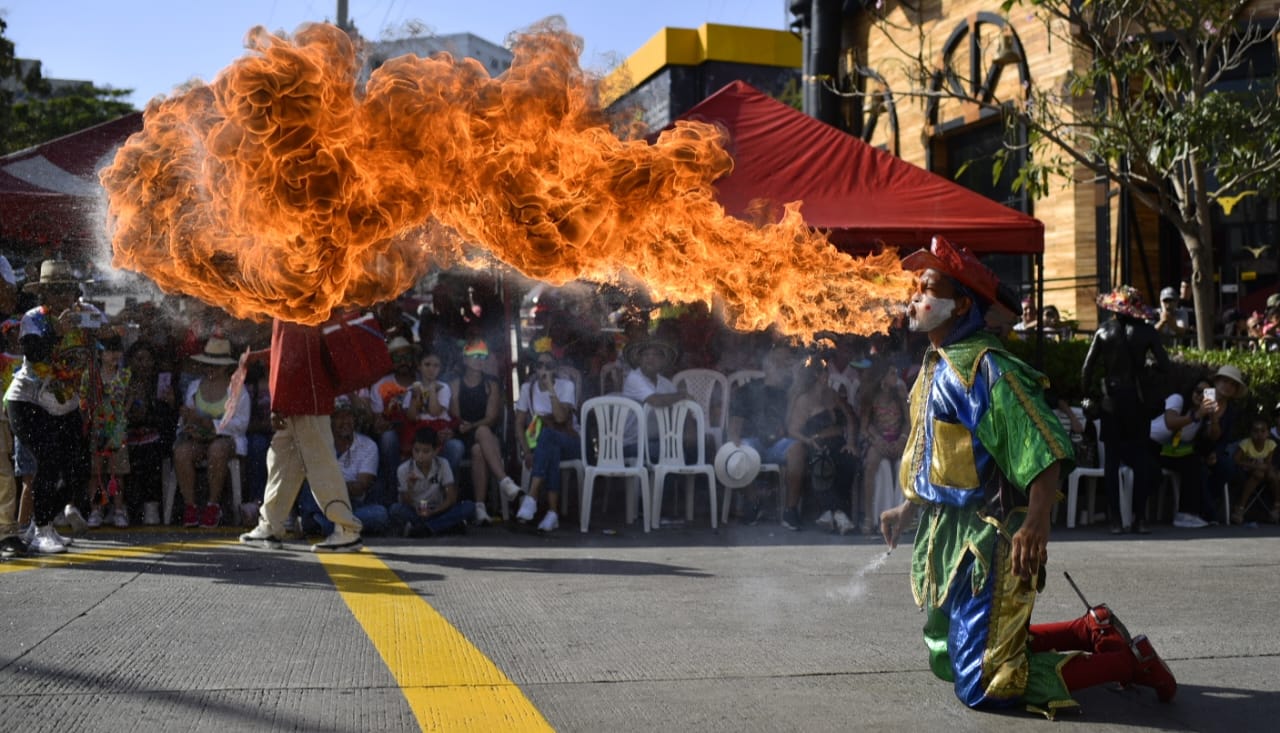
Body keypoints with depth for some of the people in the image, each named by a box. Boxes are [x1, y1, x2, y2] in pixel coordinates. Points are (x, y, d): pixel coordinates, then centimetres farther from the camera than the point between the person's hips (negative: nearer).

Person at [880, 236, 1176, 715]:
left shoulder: (986, 368, -17)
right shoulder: (935, 367, 12)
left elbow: (1046, 449, -26)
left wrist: (1036, 523, -37)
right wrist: (907, 509, 20)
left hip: (987, 540, -10)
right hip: (946, 535, 10)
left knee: (981, 685, -11)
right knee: (946, 659, 19)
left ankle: (1128, 658, 3)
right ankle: (1092, 632, 25)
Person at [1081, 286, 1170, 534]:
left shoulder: (1104, 331, 0)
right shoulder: (1146, 331, -3)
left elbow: (1087, 369, -3)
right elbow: (1164, 367, -5)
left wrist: (1090, 392, 8)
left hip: (1111, 401, 1)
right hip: (1138, 401, -1)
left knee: (1112, 460, 5)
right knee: (1141, 459, 7)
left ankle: (1116, 520, 1)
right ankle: (1139, 518, 3)